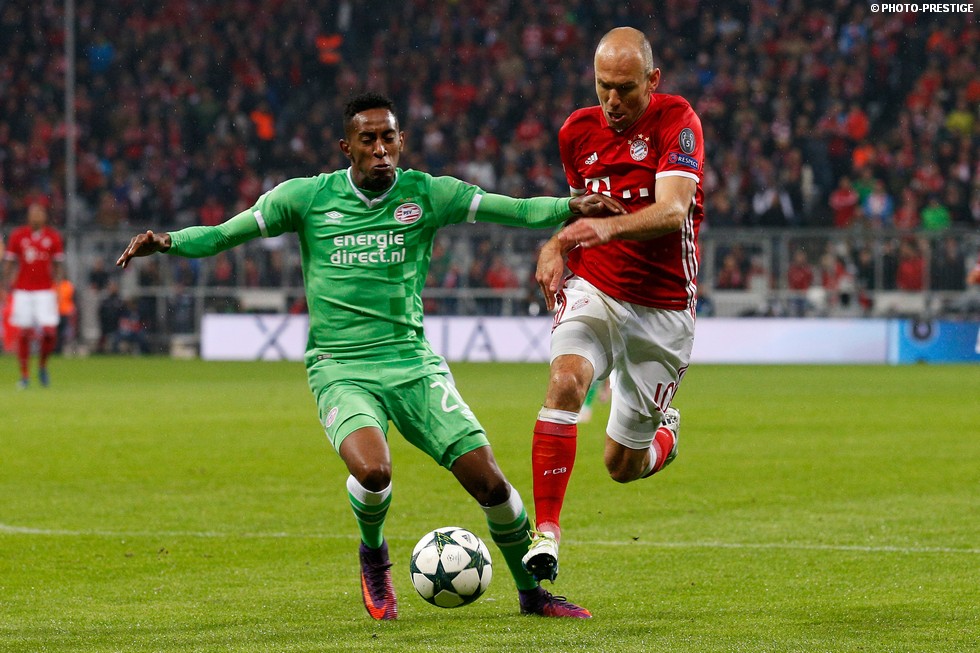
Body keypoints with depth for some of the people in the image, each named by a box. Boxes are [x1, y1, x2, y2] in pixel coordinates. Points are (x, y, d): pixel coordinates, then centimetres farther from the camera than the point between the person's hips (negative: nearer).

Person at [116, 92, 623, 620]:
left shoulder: (426, 194, 1)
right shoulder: (308, 197, -1)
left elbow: (516, 211, -2)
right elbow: (223, 235, 1)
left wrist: (570, 207, -20)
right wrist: (166, 242, -16)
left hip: (412, 363, 2)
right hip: (341, 370, -2)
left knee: (487, 480, -7)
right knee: (371, 469, -31)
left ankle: (531, 591, 18)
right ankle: (373, 554, 4)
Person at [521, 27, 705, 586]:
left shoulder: (677, 121, -13)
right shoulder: (578, 131, 3)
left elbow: (672, 210, -28)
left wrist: (609, 227, -45)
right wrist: (557, 248, 2)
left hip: (663, 309, -3)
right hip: (593, 291, 3)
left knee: (622, 464, 5)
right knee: (565, 382, -30)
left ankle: (663, 435, 44)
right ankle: (546, 535, -29)